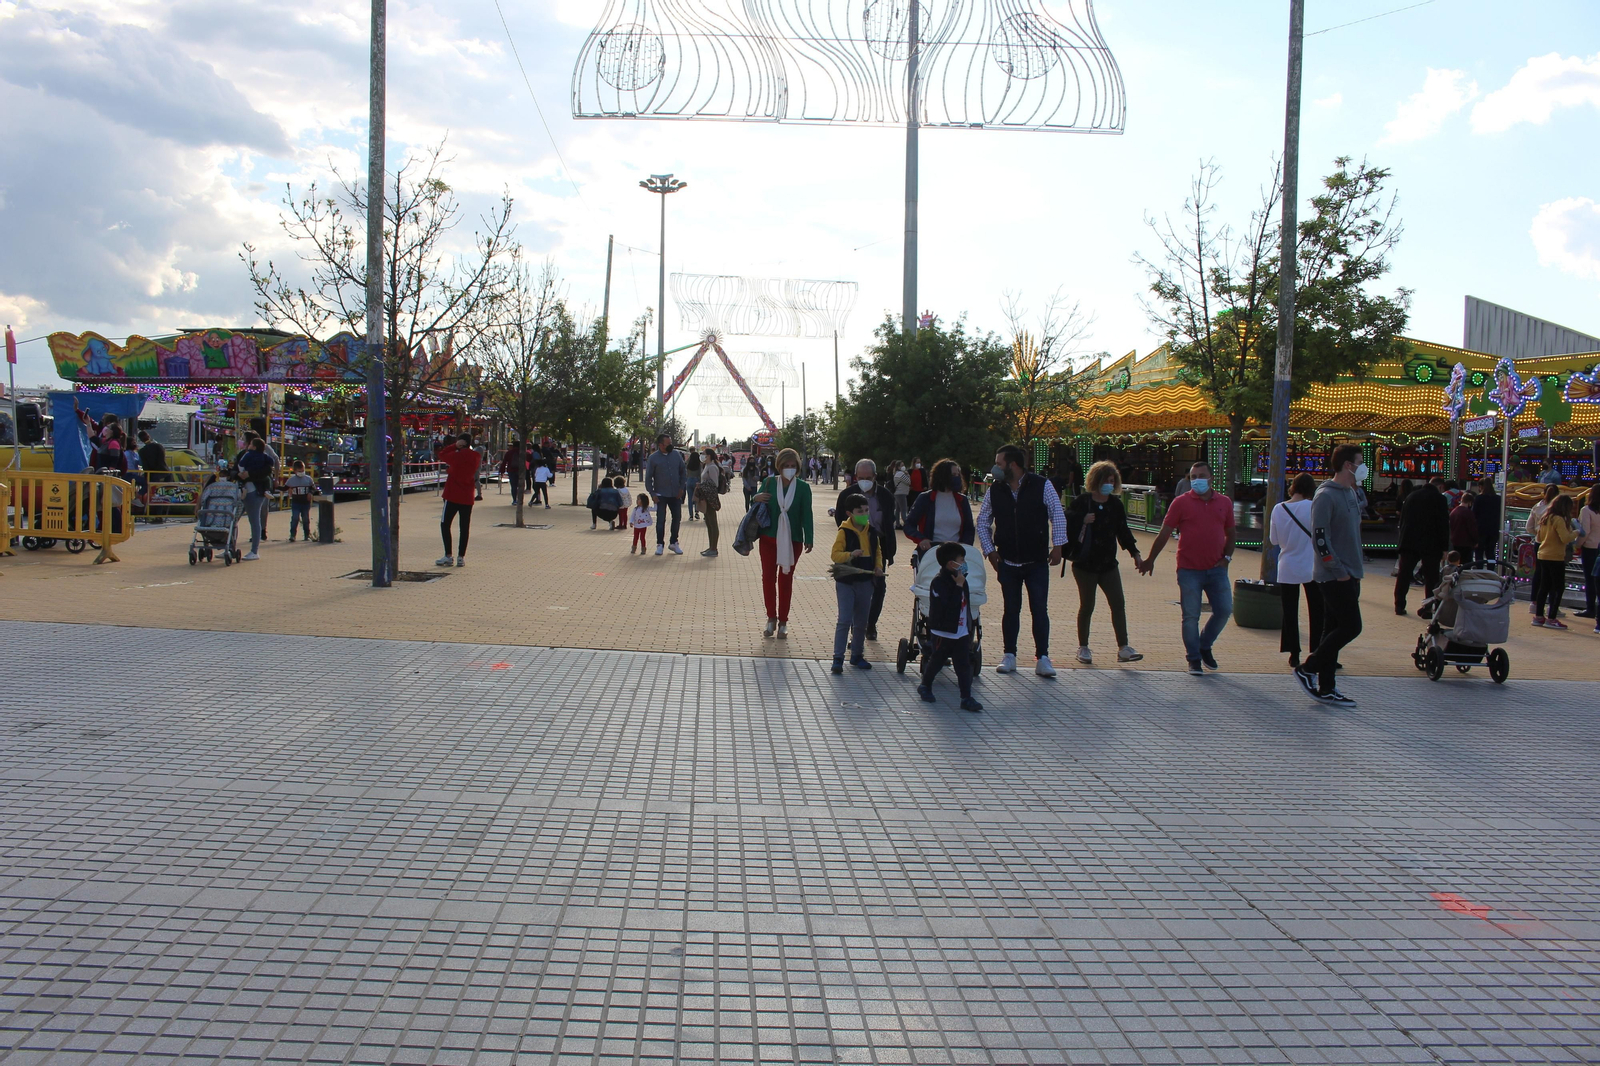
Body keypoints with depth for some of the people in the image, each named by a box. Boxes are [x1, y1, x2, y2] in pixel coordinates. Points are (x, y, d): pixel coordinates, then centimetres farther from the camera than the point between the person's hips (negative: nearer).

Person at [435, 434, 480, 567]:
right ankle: (461, 557, 4)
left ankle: (448, 556, 1)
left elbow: (441, 455, 0)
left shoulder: (457, 456, -13)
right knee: (465, 527, 6)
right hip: (468, 497, 5)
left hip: (452, 495, -4)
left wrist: (455, 445, -2)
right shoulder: (476, 457, 3)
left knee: (445, 524, 6)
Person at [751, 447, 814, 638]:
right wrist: (756, 498, -13)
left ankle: (783, 622, 17)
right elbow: (758, 507, 11)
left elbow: (806, 514, -2)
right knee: (768, 577, 5)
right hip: (769, 537, 1)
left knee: (786, 580, 8)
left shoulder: (803, 487, -4)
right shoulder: (769, 483, -1)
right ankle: (771, 618, 20)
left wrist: (808, 539, -8)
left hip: (792, 540, -1)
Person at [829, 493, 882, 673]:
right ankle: (838, 658, -3)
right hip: (846, 581, -5)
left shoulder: (872, 531, 6)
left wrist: (879, 566, 1)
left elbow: (878, 551, 18)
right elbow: (835, 554, -14)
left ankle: (857, 655, 26)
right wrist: (850, 555, -31)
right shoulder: (844, 532, -10)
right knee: (844, 620, -8)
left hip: (865, 582, 5)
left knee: (861, 622, 13)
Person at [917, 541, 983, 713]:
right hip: (943, 633, -6)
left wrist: (969, 629, 16)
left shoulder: (961, 580, 7)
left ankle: (966, 698, 2)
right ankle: (925, 686, 33)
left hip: (962, 633, 6)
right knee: (936, 662, 11)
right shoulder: (939, 583, -18)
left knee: (964, 666, 2)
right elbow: (949, 607, -29)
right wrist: (958, 586, -28)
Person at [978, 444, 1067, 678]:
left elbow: (1058, 515, -2)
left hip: (1037, 562, -2)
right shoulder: (994, 491, 2)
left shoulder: (1042, 486, -7)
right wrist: (990, 550, 3)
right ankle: (1009, 656, 18)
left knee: (1039, 610, -1)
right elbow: (983, 522, 11)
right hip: (1008, 562, 2)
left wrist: (1057, 545, -7)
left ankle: (1042, 658, 5)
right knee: (1011, 610, 8)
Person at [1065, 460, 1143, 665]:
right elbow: (1067, 522, -5)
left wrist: (1134, 552, 13)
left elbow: (1123, 531, 15)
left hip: (1108, 563, 4)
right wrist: (1082, 520, -21)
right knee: (1087, 606, 4)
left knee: (1118, 604, -3)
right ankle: (1083, 648, 18)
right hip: (1085, 563, -4)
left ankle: (1123, 648, 0)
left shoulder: (1115, 504, 7)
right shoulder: (1082, 501, -5)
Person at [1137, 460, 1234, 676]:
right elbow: (1164, 534, 0)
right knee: (1191, 616, 1)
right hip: (1189, 570, -3)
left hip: (1216, 569, 3)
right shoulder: (1181, 502, -2)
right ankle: (1194, 659, 13)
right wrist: (1150, 559, 1)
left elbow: (1230, 534, 18)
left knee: (1224, 610, 2)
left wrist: (1227, 557, 3)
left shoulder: (1224, 503, 8)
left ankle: (1204, 646, 26)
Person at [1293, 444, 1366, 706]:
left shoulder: (1351, 494, 14)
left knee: (1334, 630, 9)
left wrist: (1355, 571, 15)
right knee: (1351, 626, -10)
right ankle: (1307, 669, 2)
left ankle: (1326, 689, 14)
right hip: (1335, 576, -9)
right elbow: (1319, 537, -19)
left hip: (1348, 574, 9)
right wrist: (1339, 571, -19)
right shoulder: (1326, 496, -14)